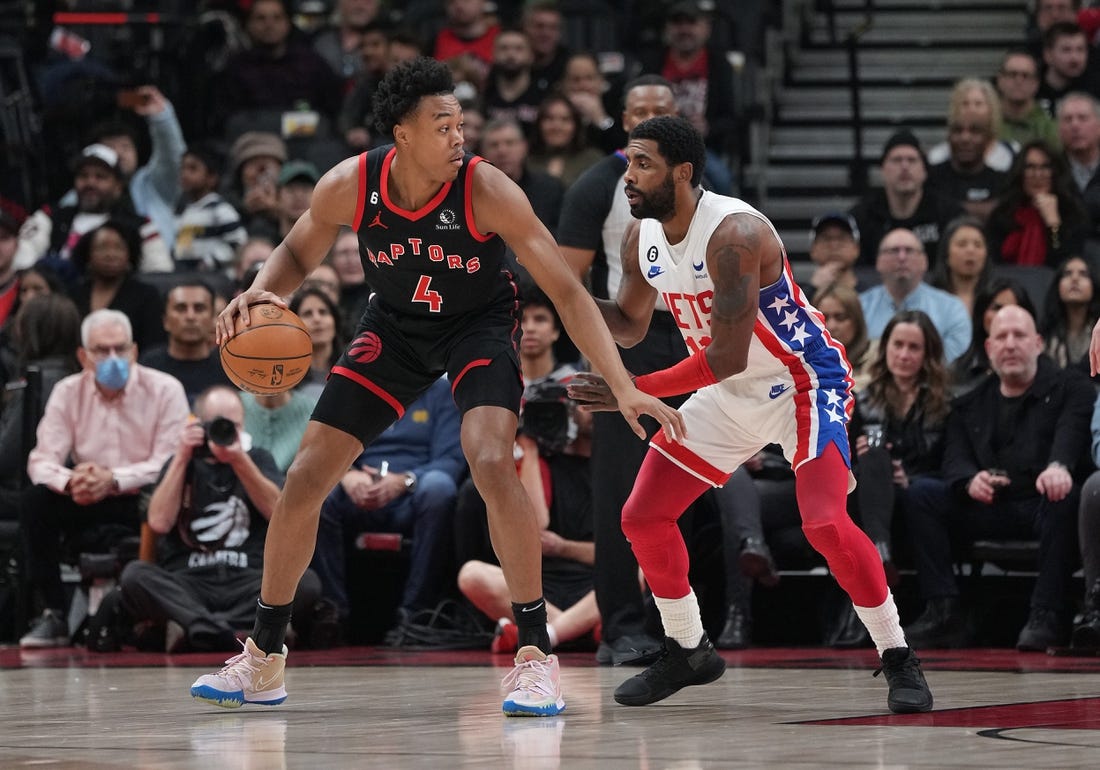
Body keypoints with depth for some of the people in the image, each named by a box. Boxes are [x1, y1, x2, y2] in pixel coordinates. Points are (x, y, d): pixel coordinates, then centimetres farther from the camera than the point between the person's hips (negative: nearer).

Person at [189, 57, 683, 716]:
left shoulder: (488, 192, -29)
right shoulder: (348, 186, -21)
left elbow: (568, 293, -25)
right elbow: (298, 253, 0)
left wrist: (624, 387, -32)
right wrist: (261, 293, -23)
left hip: (480, 324, -3)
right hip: (396, 326, 3)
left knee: (492, 463, -30)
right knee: (305, 477, -1)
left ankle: (537, 656, -19)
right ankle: (263, 661, 16)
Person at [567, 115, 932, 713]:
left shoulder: (734, 234, -30)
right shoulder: (641, 237, -5)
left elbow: (726, 358, -31)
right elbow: (630, 326, 12)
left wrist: (634, 392, -28)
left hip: (803, 381, -8)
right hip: (730, 393, 8)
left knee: (825, 524, -25)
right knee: (642, 518, 4)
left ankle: (898, 659, -8)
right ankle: (688, 652, 23)